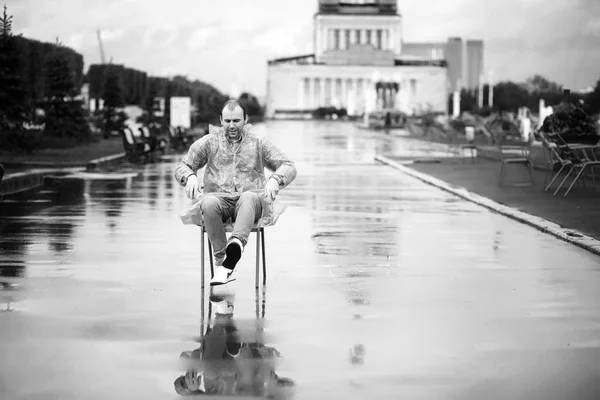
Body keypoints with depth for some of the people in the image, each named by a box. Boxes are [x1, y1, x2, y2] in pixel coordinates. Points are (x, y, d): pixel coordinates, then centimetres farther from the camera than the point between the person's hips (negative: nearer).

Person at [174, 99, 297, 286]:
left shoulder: (259, 143, 16)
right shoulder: (208, 142, 16)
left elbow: (289, 167, 9)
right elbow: (181, 166, 14)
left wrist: (275, 180, -15)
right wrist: (190, 177, -11)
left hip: (251, 197, -1)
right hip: (219, 197, 1)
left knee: (249, 197, -38)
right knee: (208, 203, -37)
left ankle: (236, 243, -64)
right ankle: (222, 264, -38)